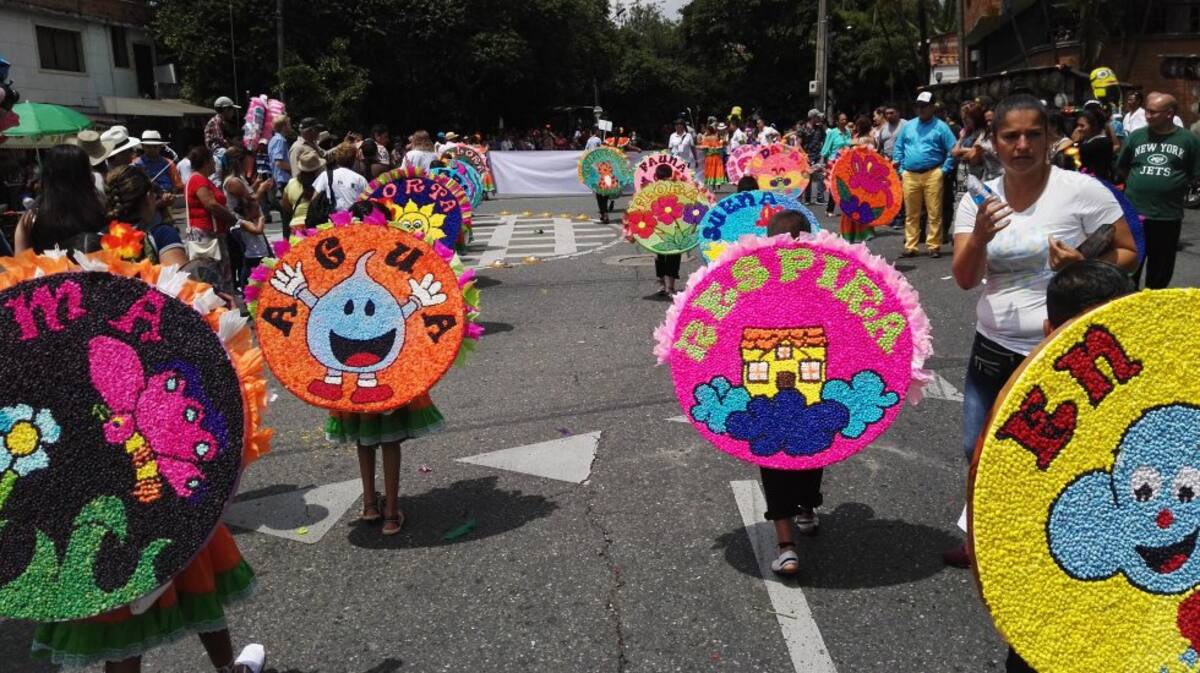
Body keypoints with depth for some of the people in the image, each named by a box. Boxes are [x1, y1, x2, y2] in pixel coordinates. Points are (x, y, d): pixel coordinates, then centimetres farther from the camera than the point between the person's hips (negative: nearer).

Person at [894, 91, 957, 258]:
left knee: (934, 213, -3)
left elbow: (953, 150, -1)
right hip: (910, 175, 4)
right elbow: (898, 148, 18)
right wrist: (901, 169, 9)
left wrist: (944, 170, -6)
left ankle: (934, 246, 3)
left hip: (932, 175, -3)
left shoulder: (940, 127, 1)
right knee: (911, 214, 7)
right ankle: (910, 247, 12)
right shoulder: (908, 126, 13)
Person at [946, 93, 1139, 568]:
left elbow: (1128, 254, -4)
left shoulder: (1082, 190, -12)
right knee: (979, 452, 18)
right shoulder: (978, 199, -1)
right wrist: (979, 237, -25)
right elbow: (965, 279, -6)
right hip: (994, 349, 5)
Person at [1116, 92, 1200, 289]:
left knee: (1161, 267, 12)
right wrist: (1139, 184, 7)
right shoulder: (1136, 136, 2)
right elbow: (1121, 167, 12)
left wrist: (1172, 187, 2)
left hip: (1168, 216, 0)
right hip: (1134, 212, 1)